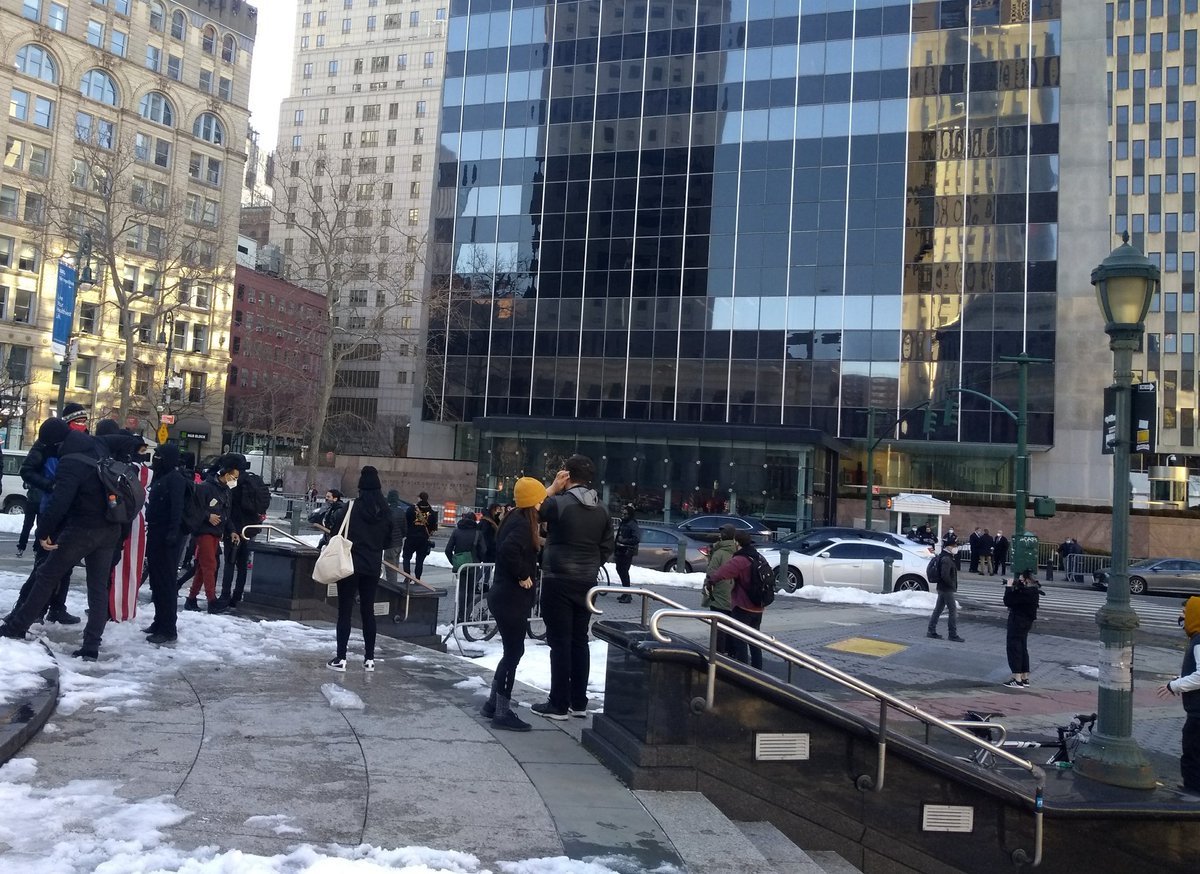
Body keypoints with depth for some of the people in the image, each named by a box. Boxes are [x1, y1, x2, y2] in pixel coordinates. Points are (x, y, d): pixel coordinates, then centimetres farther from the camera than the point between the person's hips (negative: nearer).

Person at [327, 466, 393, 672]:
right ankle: (369, 659, 13)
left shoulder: (352, 507, -11)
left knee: (345, 611, 3)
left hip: (350, 564, -3)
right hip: (373, 567, 4)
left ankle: (341, 658, 3)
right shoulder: (386, 511, 0)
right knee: (368, 611, 11)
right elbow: (388, 541, 10)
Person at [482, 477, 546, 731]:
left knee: (512, 652, 18)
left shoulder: (516, 519, 11)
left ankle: (493, 704, 26)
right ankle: (502, 713, 6)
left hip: (505, 596, 10)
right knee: (514, 653, -1)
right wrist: (523, 575, -23)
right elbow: (509, 550, -36)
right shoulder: (522, 524, -19)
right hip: (512, 598, -10)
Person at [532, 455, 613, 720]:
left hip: (558, 581, -6)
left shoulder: (559, 502, -15)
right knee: (579, 641, 12)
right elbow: (606, 548, 10)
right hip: (586, 583, 6)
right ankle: (579, 703, 18)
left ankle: (559, 705, 4)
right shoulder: (601, 509, 5)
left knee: (560, 642, -1)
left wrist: (553, 487, 0)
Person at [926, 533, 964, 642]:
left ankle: (931, 631, 19)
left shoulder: (942, 557, 12)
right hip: (947, 589, -10)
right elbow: (945, 575, -28)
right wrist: (952, 584, -16)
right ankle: (953, 634, -1)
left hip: (942, 588, 10)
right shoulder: (946, 559, -20)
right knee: (953, 611, -5)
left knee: (938, 609, 14)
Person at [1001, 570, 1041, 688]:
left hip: (1018, 623, -10)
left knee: (1014, 649, -4)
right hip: (1026, 622, 10)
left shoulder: (1026, 593, -25)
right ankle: (1025, 678, 25)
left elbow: (1008, 602, -24)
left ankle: (1017, 680, -4)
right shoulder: (1032, 591, 6)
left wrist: (1009, 587, -16)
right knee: (1022, 649, 18)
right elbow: (1015, 599, 16)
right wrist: (1014, 586, 3)